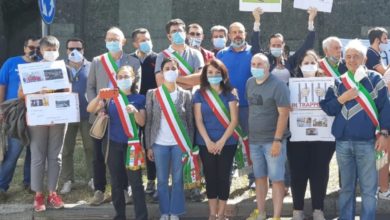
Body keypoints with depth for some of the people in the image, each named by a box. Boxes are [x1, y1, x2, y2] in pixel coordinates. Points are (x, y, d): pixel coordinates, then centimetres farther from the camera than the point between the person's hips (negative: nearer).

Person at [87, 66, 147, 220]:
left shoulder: (139, 98, 0)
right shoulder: (111, 97, 5)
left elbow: (142, 122, -5)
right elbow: (90, 109, -2)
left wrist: (135, 111, -25)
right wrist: (99, 96, -20)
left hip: (131, 144, -3)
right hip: (114, 145, 3)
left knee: (136, 183, -6)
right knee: (116, 184, 10)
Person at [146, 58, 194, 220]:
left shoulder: (185, 95, 3)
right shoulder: (152, 94, 1)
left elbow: (190, 122, 4)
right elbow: (148, 121, 2)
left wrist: (190, 145, -2)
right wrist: (149, 146, -2)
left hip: (179, 143, 0)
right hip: (160, 144, 0)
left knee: (178, 179, 4)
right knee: (162, 180, 6)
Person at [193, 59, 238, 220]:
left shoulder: (229, 93, 1)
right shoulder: (199, 94, 3)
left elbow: (234, 120, -5)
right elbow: (198, 121, -2)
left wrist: (222, 141, -13)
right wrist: (208, 141, -13)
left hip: (227, 143, -1)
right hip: (206, 144, 1)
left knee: (224, 177, 2)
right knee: (210, 177, 5)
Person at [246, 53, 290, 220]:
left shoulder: (278, 85, -13)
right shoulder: (249, 83, 7)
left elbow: (283, 114, -17)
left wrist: (277, 140, -20)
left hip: (273, 140, -6)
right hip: (254, 139, 6)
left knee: (276, 179, -3)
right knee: (259, 176, 15)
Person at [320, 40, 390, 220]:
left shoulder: (374, 79, 2)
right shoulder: (338, 82, 10)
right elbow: (327, 108, 7)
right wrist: (341, 99, -9)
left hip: (367, 142, -3)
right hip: (342, 142, 3)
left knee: (368, 188, 0)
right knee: (346, 187, 12)